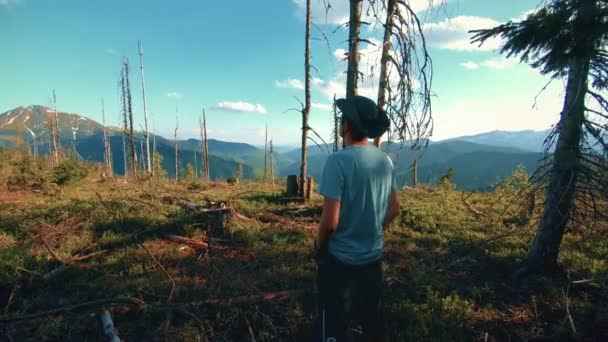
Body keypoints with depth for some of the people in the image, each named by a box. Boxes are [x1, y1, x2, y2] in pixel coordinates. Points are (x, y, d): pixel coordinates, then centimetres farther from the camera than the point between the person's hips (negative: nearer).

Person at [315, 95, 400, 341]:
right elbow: (394, 210, 7)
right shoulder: (385, 160, -2)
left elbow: (330, 221, -23)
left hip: (339, 257, -6)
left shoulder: (339, 160, -22)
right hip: (373, 255, 6)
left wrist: (318, 246, -4)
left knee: (333, 319, 14)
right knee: (371, 316, 23)